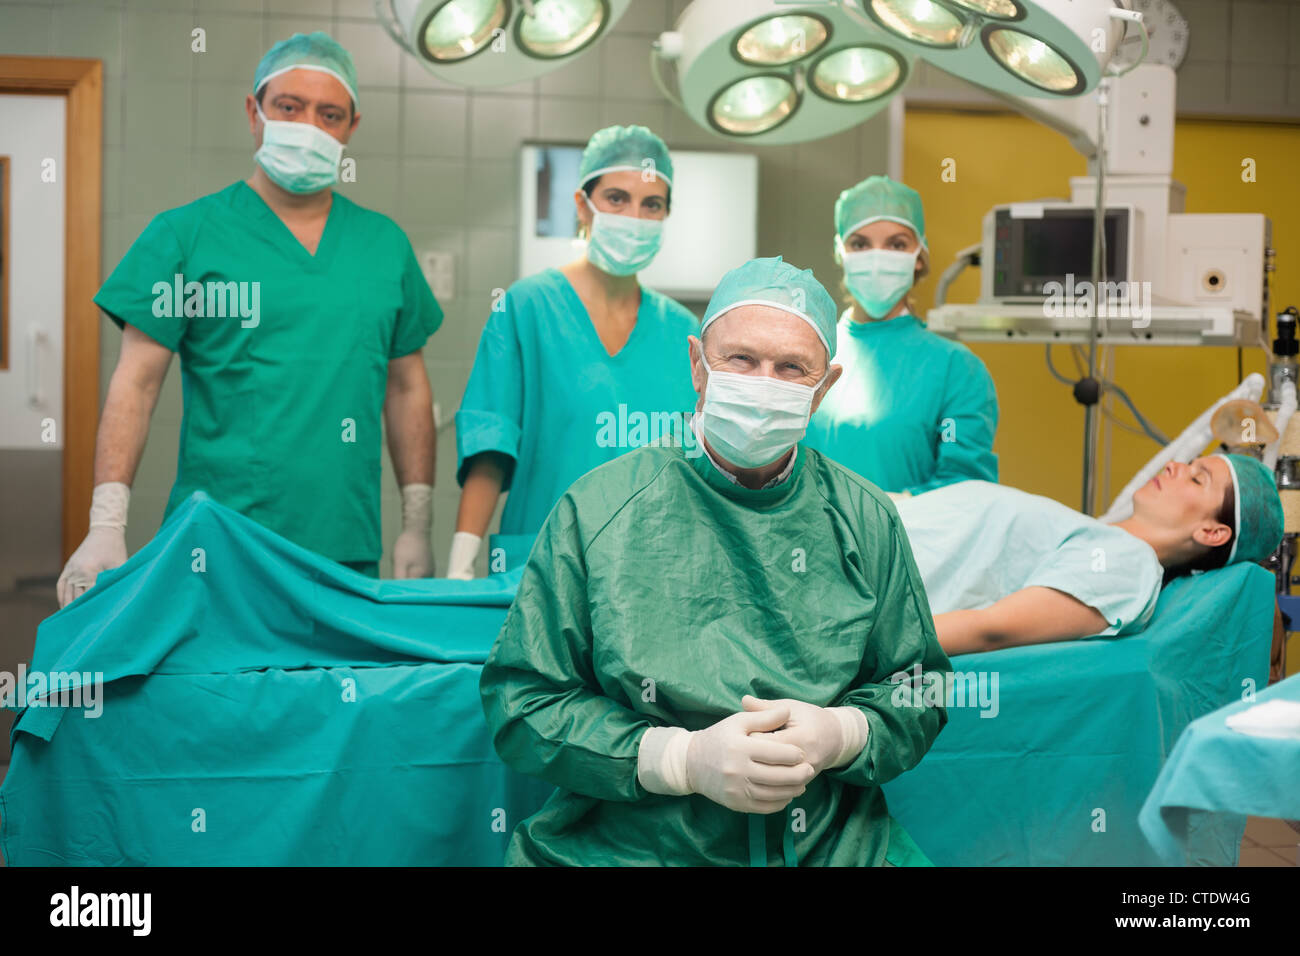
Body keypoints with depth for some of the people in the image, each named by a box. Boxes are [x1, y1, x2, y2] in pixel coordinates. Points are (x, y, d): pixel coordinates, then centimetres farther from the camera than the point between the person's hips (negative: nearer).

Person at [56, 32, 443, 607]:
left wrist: (417, 526, 9)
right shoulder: (184, 234, 1)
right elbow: (136, 384, -4)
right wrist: (107, 527, -14)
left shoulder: (384, 243, 12)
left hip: (348, 554, 3)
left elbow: (407, 389, 14)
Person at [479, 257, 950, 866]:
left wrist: (839, 735, -10)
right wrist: (682, 760, -15)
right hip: (621, 849, -2)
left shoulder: (865, 519, 6)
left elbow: (920, 689, 12)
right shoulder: (597, 509, -3)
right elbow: (521, 701, -4)